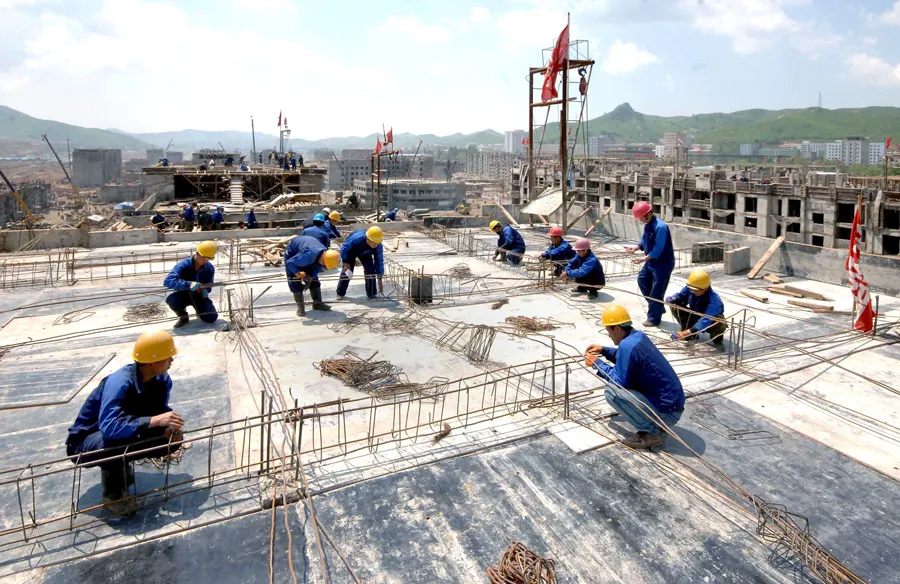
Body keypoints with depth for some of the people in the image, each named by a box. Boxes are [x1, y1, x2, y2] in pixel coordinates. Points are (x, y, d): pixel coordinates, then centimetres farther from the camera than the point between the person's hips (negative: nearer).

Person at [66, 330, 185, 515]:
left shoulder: (162, 379, -13)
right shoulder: (119, 383, -34)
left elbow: (160, 409, 0)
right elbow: (109, 427, -44)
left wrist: (169, 426, -22)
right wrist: (154, 420, -48)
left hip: (125, 434, 7)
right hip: (84, 441, -7)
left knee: (172, 437, -10)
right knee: (115, 441, -39)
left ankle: (119, 465, 10)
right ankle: (113, 493, -12)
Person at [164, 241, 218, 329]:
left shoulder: (210, 268, -15)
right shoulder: (183, 265, -25)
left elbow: (208, 285, 2)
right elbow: (168, 281, -37)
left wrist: (205, 290, -25)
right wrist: (189, 284, -48)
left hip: (199, 296, 2)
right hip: (184, 295, -2)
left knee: (211, 318, -17)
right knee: (171, 299, -36)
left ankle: (199, 310, 21)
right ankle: (183, 317, -3)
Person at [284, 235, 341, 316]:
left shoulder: (326, 254, -24)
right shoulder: (309, 255, -46)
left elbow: (318, 267, -6)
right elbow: (290, 263, -38)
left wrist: (310, 277, -17)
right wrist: (298, 274, -31)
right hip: (292, 252, -6)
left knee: (314, 279, 5)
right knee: (295, 281, -11)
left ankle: (317, 303, 13)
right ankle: (300, 307, -2)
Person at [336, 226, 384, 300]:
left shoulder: (378, 246, -35)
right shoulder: (356, 238, -45)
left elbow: (379, 261, -25)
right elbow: (344, 248, -28)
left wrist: (379, 279, -25)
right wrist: (346, 263, -29)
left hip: (365, 253, 3)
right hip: (350, 250, -2)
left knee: (370, 270, -11)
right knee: (346, 270, -7)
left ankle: (371, 294, 1)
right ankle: (340, 293, 8)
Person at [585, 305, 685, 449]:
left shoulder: (628, 345, -24)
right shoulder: (638, 336, 5)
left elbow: (620, 381, -15)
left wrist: (597, 364, -3)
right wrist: (603, 350, 18)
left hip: (667, 411, -9)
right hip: (672, 401, 10)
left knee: (612, 391, -17)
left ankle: (652, 433, -6)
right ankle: (654, 424, 14)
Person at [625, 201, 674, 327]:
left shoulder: (660, 227, -26)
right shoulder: (648, 225, 3)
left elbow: (659, 249, -29)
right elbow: (645, 241, 16)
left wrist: (644, 259, -35)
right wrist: (636, 247, -3)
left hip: (663, 263, -10)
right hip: (652, 261, 10)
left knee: (656, 291, -3)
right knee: (642, 279, 19)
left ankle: (654, 318, 10)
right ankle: (658, 307, 30)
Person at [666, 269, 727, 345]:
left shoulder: (713, 299, -38)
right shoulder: (689, 288, -22)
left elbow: (706, 320, -48)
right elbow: (680, 296, -4)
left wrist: (687, 332, -60)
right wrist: (673, 299, -32)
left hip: (710, 322, -5)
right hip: (695, 317, 5)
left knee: (720, 323, -41)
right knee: (674, 305, -19)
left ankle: (716, 337, 0)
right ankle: (691, 334, -2)